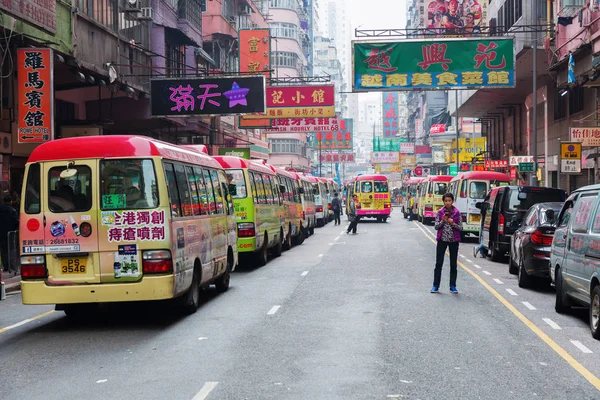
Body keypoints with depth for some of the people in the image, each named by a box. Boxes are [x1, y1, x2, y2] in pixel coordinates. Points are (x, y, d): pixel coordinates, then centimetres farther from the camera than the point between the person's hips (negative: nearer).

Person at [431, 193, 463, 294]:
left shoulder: (457, 213, -1)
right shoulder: (440, 212, 0)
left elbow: (460, 228, -1)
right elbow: (436, 227, -1)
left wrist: (453, 223, -18)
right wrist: (443, 221, -17)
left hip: (454, 240, 0)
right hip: (442, 239, 0)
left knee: (453, 264, 4)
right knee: (439, 263, 1)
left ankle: (453, 286, 10)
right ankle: (435, 286, 5)